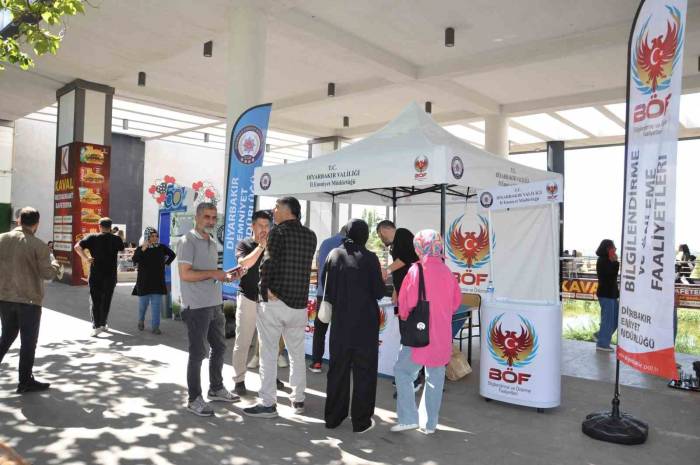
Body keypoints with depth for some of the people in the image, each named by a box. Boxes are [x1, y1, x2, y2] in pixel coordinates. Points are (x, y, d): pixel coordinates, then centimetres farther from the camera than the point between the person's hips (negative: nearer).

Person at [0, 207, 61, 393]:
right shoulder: (38, 245, -15)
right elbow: (47, 273, -13)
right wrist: (56, 265, 7)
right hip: (29, 300, -5)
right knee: (28, 341, 5)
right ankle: (25, 381, 13)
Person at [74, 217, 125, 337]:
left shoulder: (92, 238, -3)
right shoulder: (116, 239, 0)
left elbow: (77, 247, -12)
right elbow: (122, 249, 19)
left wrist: (85, 258, -7)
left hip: (95, 275, -1)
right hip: (110, 276, 1)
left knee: (95, 300, 4)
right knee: (106, 300, 13)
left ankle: (96, 326, -4)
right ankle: (103, 324, 20)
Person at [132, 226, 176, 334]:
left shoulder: (161, 247, 2)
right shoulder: (140, 249, -3)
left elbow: (172, 255, 19)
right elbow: (134, 260, -22)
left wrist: (166, 263, 9)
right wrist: (143, 249, -31)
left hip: (158, 281, 1)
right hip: (144, 281, -1)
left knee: (156, 305, -2)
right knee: (143, 303, 10)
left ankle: (155, 326, 2)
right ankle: (141, 321, 36)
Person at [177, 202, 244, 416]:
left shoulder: (212, 242, 14)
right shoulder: (188, 241, -11)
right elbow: (185, 274, -21)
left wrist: (227, 276, 6)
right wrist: (213, 273, -17)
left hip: (215, 304, 9)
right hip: (197, 307, -9)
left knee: (219, 347, 18)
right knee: (198, 352, 0)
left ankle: (216, 389, 34)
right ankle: (194, 399, 13)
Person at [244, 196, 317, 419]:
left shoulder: (279, 231, -10)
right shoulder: (310, 235, 8)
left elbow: (268, 263, -20)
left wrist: (265, 290, -11)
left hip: (275, 302, -5)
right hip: (299, 303, 6)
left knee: (268, 353, 4)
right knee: (297, 353, 16)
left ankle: (268, 404, 9)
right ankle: (298, 400, 25)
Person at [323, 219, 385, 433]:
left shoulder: (334, 254, -1)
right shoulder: (369, 258, -12)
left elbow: (327, 289, 6)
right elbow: (379, 292, -8)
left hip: (340, 321, 4)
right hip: (365, 323, -4)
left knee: (338, 369, 15)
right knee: (364, 371, 8)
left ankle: (333, 417, 24)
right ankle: (361, 420, 14)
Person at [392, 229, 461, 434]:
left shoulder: (417, 270, -13)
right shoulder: (446, 272, 3)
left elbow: (405, 302, -9)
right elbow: (456, 300, 11)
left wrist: (405, 316, 10)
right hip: (442, 336, 6)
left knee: (403, 371, 6)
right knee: (435, 377, 12)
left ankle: (408, 418, 2)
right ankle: (430, 423, 20)